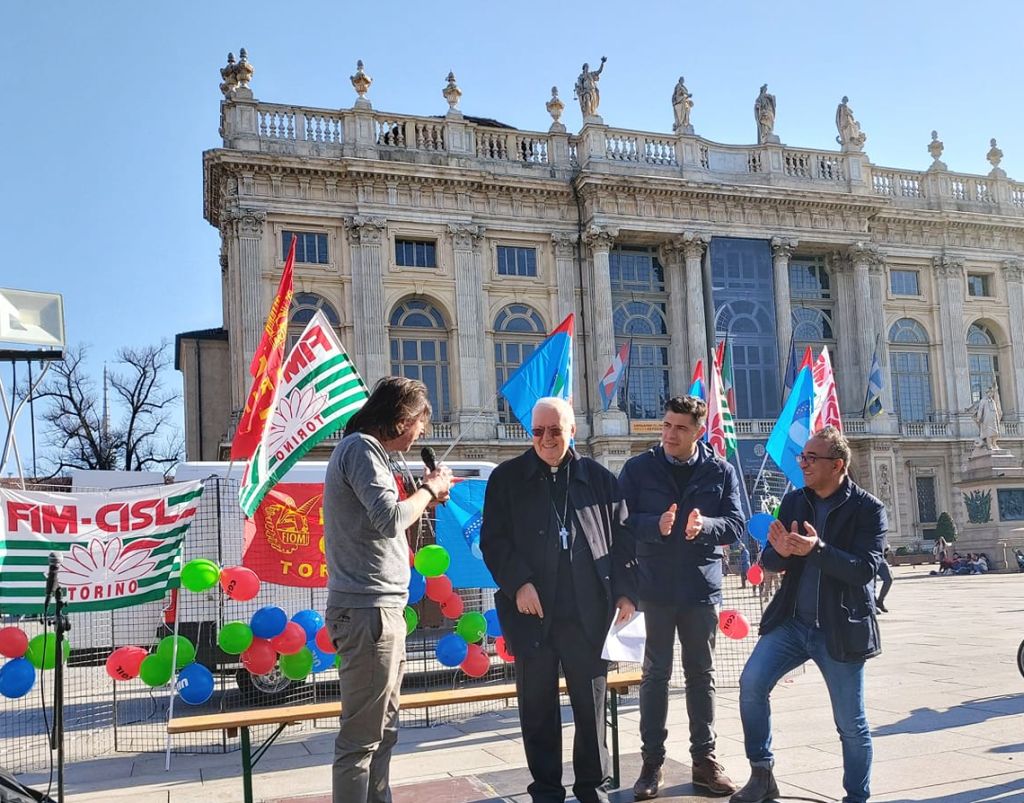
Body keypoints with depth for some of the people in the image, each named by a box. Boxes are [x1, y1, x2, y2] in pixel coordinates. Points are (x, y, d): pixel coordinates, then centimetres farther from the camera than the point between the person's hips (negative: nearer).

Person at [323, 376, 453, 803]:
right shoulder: (361, 448, -12)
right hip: (368, 610, -10)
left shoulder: (367, 450, 19)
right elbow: (390, 520, -23)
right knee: (362, 736, -5)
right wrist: (429, 488, -8)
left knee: (382, 729, 16)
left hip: (379, 608, 10)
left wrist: (426, 495, 10)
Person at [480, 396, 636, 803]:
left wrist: (625, 591, 1)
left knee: (591, 702, 9)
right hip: (532, 611, -1)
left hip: (589, 612, 1)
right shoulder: (508, 477, 5)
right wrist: (518, 583, -11)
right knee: (538, 706, 8)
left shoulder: (598, 477, 9)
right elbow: (493, 540, 1)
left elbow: (621, 537, 9)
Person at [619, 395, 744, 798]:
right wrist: (655, 525, -23)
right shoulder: (638, 469, -2)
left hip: (702, 587, 2)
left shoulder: (721, 472, 2)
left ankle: (705, 759, 22)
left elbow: (736, 524, 0)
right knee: (656, 673, 5)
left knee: (702, 674, 11)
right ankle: (652, 762, 14)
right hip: (655, 587, -1)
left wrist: (705, 526, -20)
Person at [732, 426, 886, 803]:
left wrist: (817, 549, -32)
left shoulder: (868, 509, -8)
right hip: (791, 620, 4)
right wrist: (780, 552, -18)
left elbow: (865, 569, -18)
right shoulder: (794, 501, 4)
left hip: (840, 629, -3)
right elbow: (769, 561, 6)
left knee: (851, 724, 6)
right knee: (752, 681, -13)